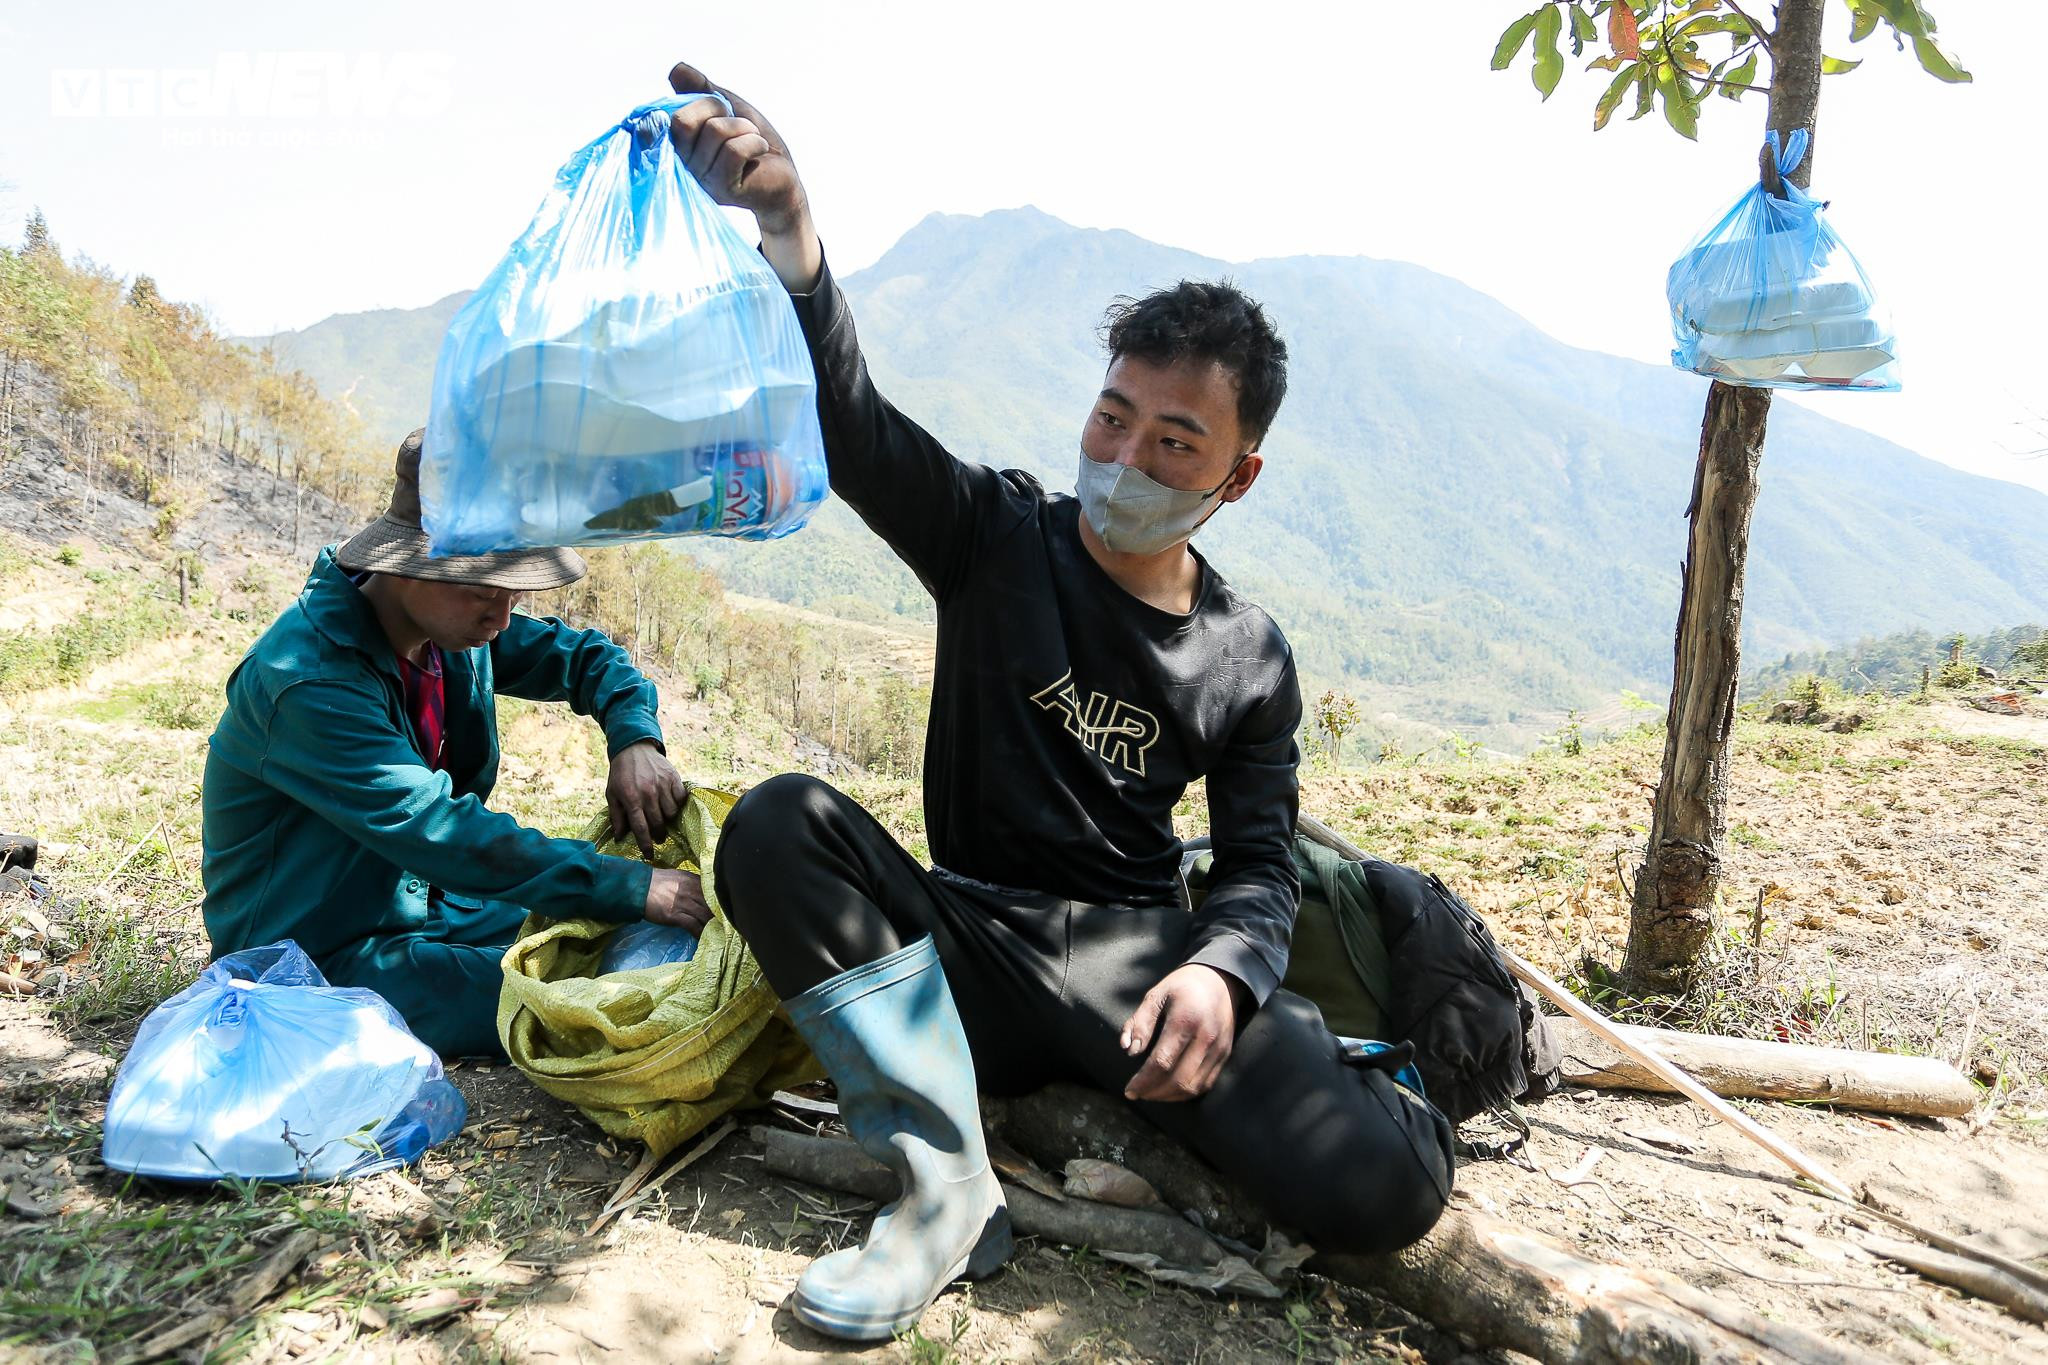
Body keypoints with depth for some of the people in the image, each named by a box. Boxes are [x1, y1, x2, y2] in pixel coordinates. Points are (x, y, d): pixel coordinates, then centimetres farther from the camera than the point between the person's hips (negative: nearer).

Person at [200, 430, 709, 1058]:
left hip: (425, 901, 8)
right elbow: (440, 831, -35)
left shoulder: (455, 619, -4)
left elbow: (581, 656, 8)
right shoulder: (309, 682, -29)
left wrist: (636, 739, -16)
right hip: (326, 955, -8)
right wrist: (634, 887, -37)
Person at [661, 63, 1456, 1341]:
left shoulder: (1252, 659, 4)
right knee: (778, 825, -29)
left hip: (1136, 952, 0)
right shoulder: (1000, 537, -1)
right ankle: (949, 1191, -23)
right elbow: (854, 424, -19)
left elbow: (1260, 868, 5)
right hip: (967, 954, 1)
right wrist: (789, 229, -39)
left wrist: (1221, 971, -20)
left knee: (1388, 1186, -25)